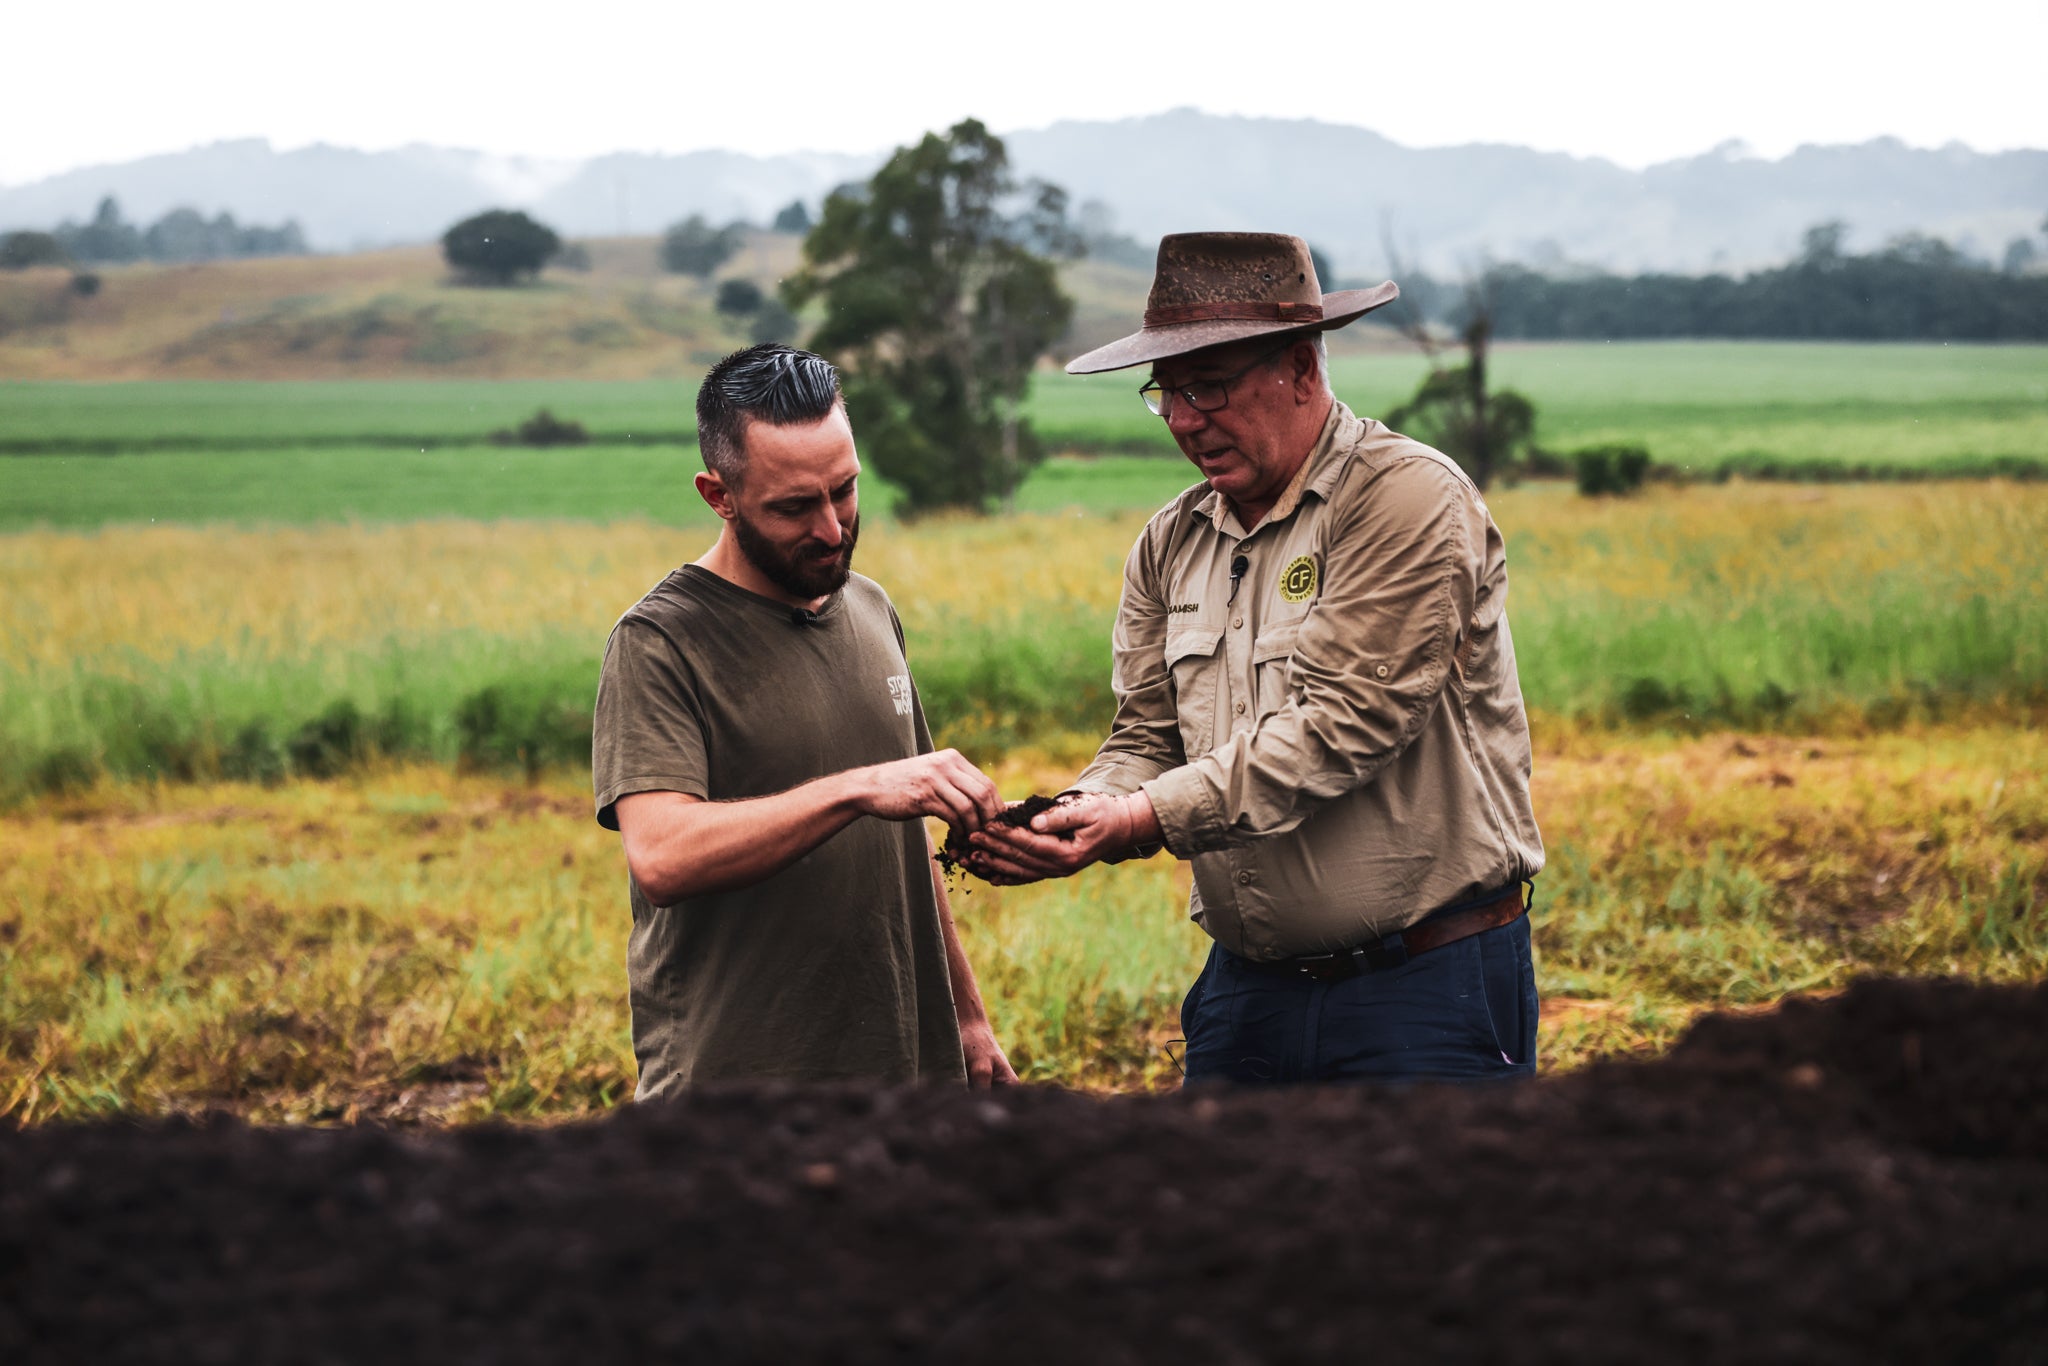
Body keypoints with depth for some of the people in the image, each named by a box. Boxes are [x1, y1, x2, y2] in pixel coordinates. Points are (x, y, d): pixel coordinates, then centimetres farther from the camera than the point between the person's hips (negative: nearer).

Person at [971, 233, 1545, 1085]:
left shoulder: (1406, 498, -13)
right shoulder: (1170, 545, 9)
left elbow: (1338, 726, -21)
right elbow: (1147, 739, 7)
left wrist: (1148, 819, -25)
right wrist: (1083, 814, -15)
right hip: (1246, 982, 6)